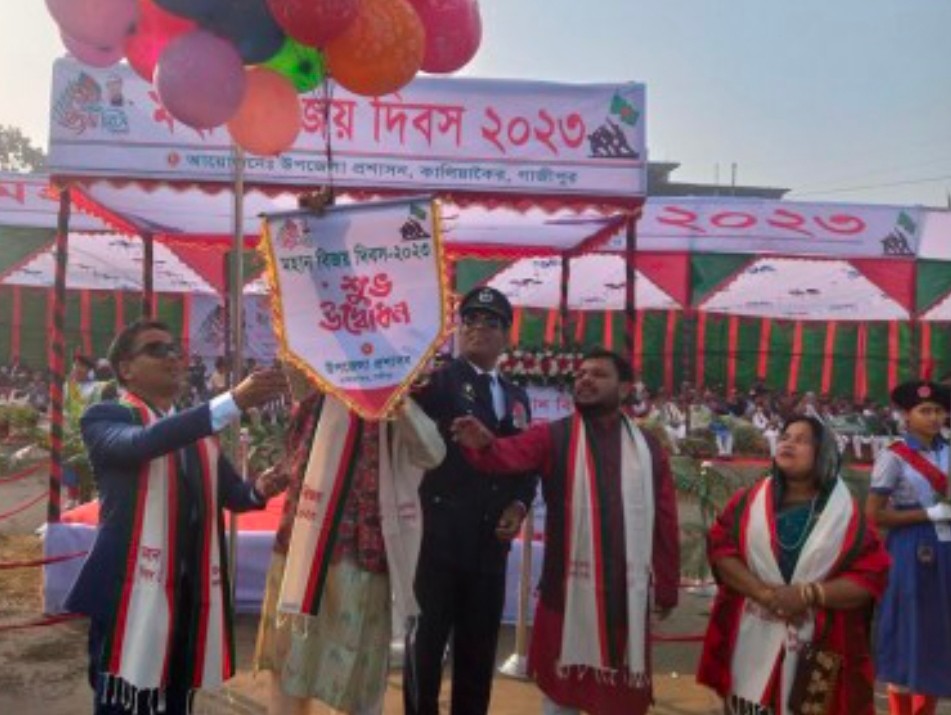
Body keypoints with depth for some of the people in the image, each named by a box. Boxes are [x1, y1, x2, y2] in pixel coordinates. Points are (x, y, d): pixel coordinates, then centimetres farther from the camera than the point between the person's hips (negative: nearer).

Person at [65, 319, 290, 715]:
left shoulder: (199, 428, 14)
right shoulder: (105, 418, -5)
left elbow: (233, 492, 12)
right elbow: (141, 443, -28)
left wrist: (260, 490, -13)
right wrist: (234, 401, -37)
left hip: (193, 590, 6)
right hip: (133, 588, -6)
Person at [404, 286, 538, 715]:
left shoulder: (516, 397, 15)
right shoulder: (438, 378, -1)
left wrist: (520, 504, 1)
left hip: (491, 539, 5)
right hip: (440, 533, -5)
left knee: (479, 644, 14)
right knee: (426, 640, 2)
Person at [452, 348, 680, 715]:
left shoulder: (647, 448, 3)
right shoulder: (552, 437, -3)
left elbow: (665, 522, 5)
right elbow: (512, 453, -23)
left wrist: (667, 587, 5)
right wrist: (484, 444, -46)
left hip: (626, 592, 2)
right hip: (568, 588, -1)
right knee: (561, 685, 14)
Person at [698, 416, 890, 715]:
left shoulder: (846, 513, 1)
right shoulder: (749, 500, 4)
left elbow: (871, 576, -5)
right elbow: (720, 548, -3)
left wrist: (809, 594, -17)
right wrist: (764, 592, -16)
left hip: (817, 645, -1)